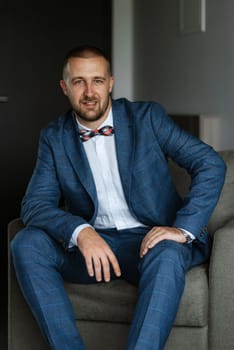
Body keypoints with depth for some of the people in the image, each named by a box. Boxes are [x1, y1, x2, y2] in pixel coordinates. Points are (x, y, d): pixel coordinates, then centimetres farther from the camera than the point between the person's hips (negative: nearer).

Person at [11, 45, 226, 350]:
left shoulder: (148, 117, -1)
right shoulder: (55, 137, 5)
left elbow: (211, 164, -6)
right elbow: (35, 204, -4)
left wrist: (184, 228, -19)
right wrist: (81, 232, -25)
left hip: (151, 239, -2)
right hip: (92, 244, 3)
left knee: (166, 257, -36)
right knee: (27, 244, -22)